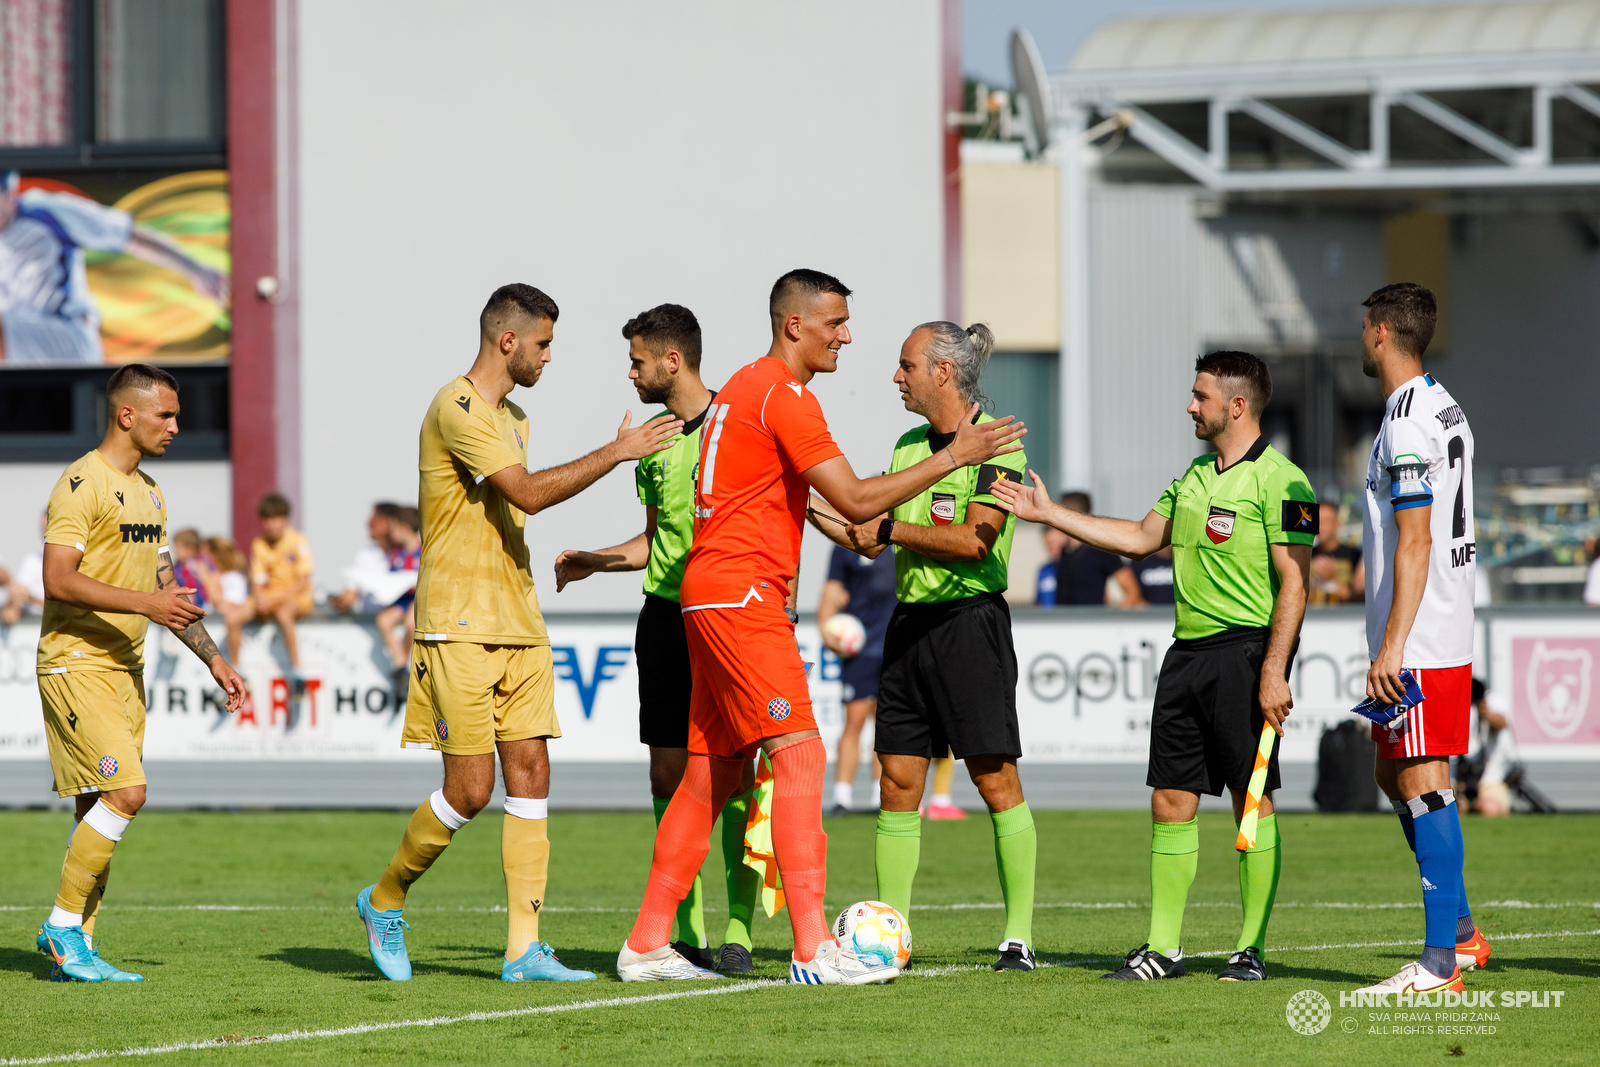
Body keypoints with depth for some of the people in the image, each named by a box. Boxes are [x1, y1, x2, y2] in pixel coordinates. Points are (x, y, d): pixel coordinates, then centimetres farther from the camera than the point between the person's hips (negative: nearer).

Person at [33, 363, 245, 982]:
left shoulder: (148, 493, 17)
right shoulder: (83, 484, -12)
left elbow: (164, 593, 23)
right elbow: (57, 579, -21)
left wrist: (213, 659, 17)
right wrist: (143, 602, -25)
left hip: (125, 668, 9)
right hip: (76, 663, -9)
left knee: (98, 811, 6)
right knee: (125, 792, -18)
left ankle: (74, 945, 10)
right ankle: (64, 925, -8)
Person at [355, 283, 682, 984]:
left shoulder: (512, 417, 19)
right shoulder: (457, 410, -12)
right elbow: (528, 493, -21)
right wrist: (616, 453, -17)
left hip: (517, 626, 9)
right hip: (460, 629, -9)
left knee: (530, 774, 0)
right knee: (470, 788, -9)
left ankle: (524, 949, -1)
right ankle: (385, 901, 13)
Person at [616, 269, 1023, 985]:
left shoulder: (745, 385, 19)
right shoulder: (784, 395, -12)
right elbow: (856, 502, -18)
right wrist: (951, 458, -15)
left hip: (711, 593, 10)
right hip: (741, 590, -10)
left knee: (711, 775, 12)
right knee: (800, 753, -15)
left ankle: (646, 945, 15)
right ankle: (813, 950, -21)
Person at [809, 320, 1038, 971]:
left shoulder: (995, 443, -9)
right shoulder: (908, 445, 15)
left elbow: (973, 541, -18)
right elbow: (872, 536, 18)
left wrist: (889, 531, -14)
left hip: (970, 619, -7)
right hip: (910, 621, 7)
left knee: (996, 782, -5)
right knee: (897, 783, 4)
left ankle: (1019, 937, -1)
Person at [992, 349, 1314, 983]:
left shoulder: (1279, 482, -10)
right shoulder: (1196, 476, 17)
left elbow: (1293, 583, -14)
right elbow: (1141, 539, 26)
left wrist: (1274, 672, -20)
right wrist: (1049, 514, 22)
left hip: (1246, 650, -8)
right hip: (1187, 650, 8)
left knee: (1251, 798, -4)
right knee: (1170, 800, 5)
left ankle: (1252, 948, 2)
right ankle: (1163, 947, 9)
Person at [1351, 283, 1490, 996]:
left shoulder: (1407, 423, -16)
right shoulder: (1444, 409, 16)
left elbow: (1414, 543, -21)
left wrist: (1392, 647, -22)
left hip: (1418, 643, -10)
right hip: (1446, 635, 10)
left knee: (1422, 783, -9)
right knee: (1394, 774, 17)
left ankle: (1441, 960, -10)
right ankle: (1460, 929, 20)